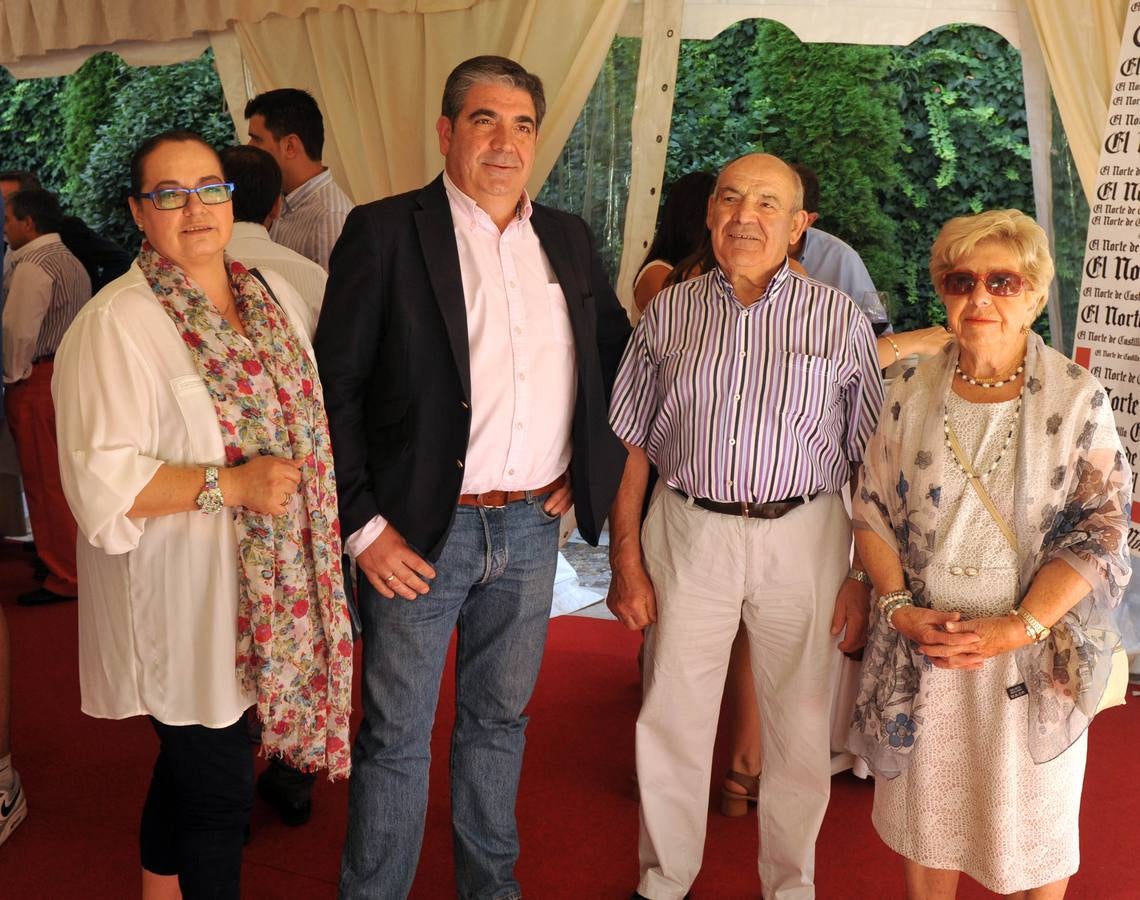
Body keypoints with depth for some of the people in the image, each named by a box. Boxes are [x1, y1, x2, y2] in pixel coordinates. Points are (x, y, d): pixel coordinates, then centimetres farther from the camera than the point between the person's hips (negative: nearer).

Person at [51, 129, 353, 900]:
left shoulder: (274, 292, 8)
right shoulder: (114, 324, -15)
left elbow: (306, 416, 20)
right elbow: (101, 480, -20)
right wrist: (231, 484, -23)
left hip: (270, 591, 7)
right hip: (181, 600, -7)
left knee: (188, 766, 20)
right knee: (219, 786, 2)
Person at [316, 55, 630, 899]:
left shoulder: (568, 238, 9)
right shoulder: (385, 230, -6)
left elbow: (619, 353, 19)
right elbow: (336, 386, -8)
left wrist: (585, 472, 9)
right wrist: (363, 525, -13)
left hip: (532, 524, 5)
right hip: (421, 529, -4)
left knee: (499, 718, 19)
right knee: (397, 733, 6)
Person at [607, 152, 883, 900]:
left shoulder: (841, 319, -1)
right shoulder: (668, 313, 3)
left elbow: (874, 462, -1)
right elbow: (629, 445, 4)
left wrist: (867, 575, -5)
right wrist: (626, 560, 0)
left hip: (803, 538, -1)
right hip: (687, 532, 1)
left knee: (801, 727, 11)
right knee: (672, 720, 11)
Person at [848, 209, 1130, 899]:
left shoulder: (1077, 398, -7)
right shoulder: (912, 395, 1)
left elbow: (1099, 532, -10)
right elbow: (874, 513, 5)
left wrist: (1017, 627, -19)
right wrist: (900, 608, -10)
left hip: (1035, 658, -2)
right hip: (922, 650, 2)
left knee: (1032, 821, 13)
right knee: (925, 817, 16)